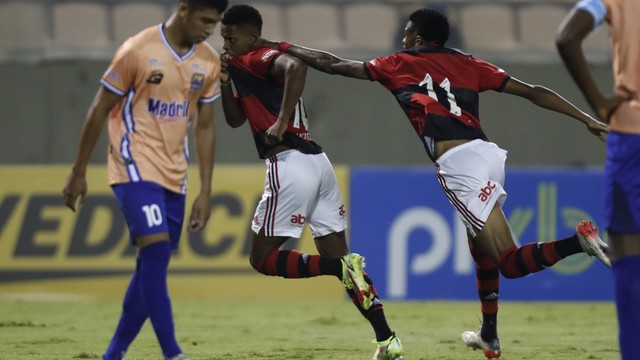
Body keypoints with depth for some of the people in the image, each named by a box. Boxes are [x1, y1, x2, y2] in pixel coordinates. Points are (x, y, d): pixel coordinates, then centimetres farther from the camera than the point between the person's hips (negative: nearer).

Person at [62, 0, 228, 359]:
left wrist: (205, 192, 8)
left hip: (174, 175, 6)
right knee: (156, 247, -20)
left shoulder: (209, 62, 4)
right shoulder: (137, 51, -12)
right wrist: (79, 173, -2)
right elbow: (100, 111, -5)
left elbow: (205, 127, 11)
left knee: (153, 265, 6)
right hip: (136, 167, -6)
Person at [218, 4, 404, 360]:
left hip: (289, 165, -9)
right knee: (339, 257, 9)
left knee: (262, 259, 0)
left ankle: (342, 267, -19)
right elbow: (235, 119, 27)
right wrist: (225, 82, 12)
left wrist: (281, 122, -25)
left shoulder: (257, 59, -5)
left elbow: (296, 67, -26)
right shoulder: (243, 67, 23)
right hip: (318, 162, 9)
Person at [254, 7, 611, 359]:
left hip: (458, 164, -6)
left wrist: (281, 46, 33)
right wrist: (588, 119, 17)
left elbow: (333, 64, 21)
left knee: (510, 263, -8)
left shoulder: (401, 65, 12)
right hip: (490, 154, 6)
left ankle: (578, 240, -32)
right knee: (480, 247, 28)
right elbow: (533, 92, 15)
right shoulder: (470, 65, 21)